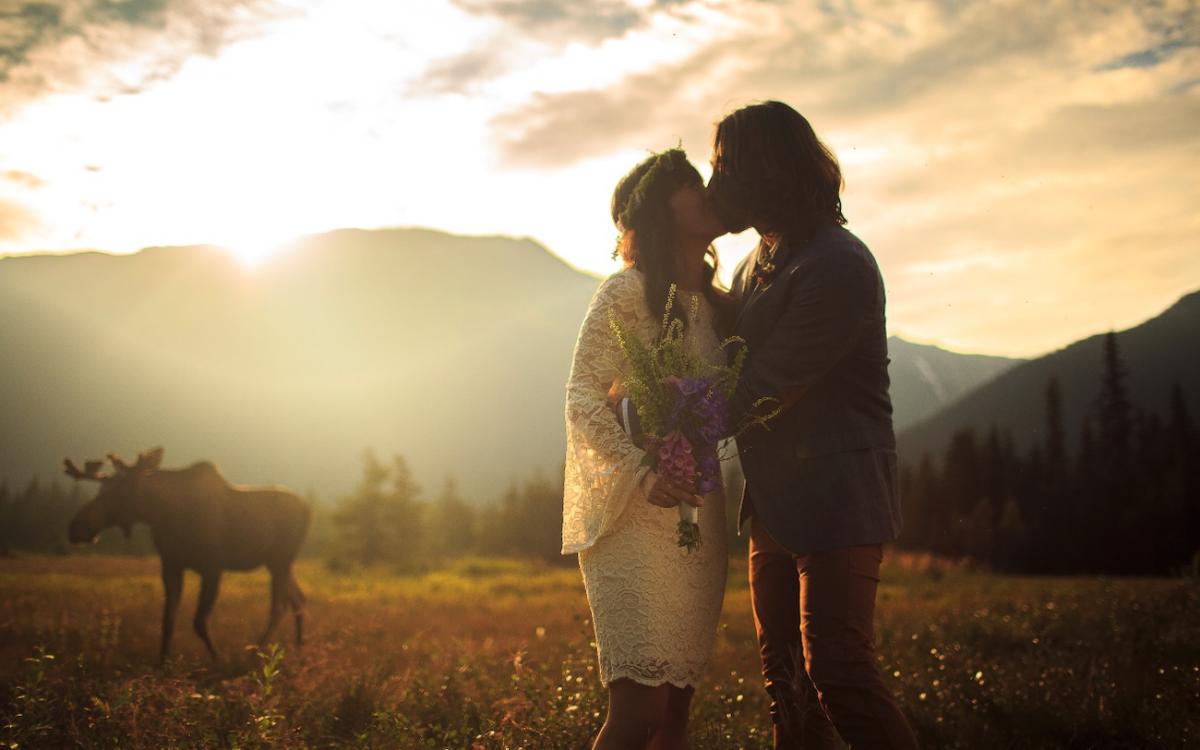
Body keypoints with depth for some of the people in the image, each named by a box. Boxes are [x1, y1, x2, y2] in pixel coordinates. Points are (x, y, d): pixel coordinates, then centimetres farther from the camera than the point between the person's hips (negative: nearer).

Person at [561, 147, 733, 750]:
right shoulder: (627, 292, -6)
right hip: (633, 518, -7)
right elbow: (583, 396, -11)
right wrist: (643, 472, -24)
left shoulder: (713, 306, 16)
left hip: (697, 515, 7)